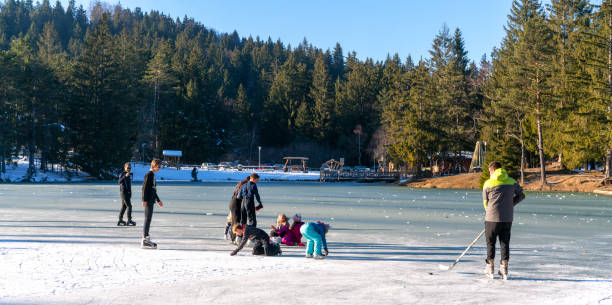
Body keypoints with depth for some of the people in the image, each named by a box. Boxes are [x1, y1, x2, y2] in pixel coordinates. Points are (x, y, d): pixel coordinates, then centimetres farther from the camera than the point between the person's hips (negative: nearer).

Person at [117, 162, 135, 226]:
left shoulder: (130, 174, 13)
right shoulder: (122, 174, -10)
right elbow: (120, 181, -28)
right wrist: (125, 176, -41)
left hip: (128, 192, 8)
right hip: (123, 192, -8)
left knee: (124, 206, 11)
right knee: (129, 206, -12)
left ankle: (120, 220, 18)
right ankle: (129, 220, -11)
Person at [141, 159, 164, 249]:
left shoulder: (152, 175, 18)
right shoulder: (149, 175, -10)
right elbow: (144, 187, -17)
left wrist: (158, 200, 29)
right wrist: (144, 200, -22)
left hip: (151, 201, 9)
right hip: (148, 201, -9)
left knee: (148, 219, 11)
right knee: (148, 219, -8)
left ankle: (146, 238, 17)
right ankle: (145, 241, -8)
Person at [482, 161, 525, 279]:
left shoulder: (488, 183, -4)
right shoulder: (512, 181, 6)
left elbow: (485, 202, 3)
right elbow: (521, 195, 14)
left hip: (492, 217, -3)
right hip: (508, 218, 3)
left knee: (490, 242, 10)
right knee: (505, 242, 10)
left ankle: (490, 268, 15)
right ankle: (504, 269, 10)